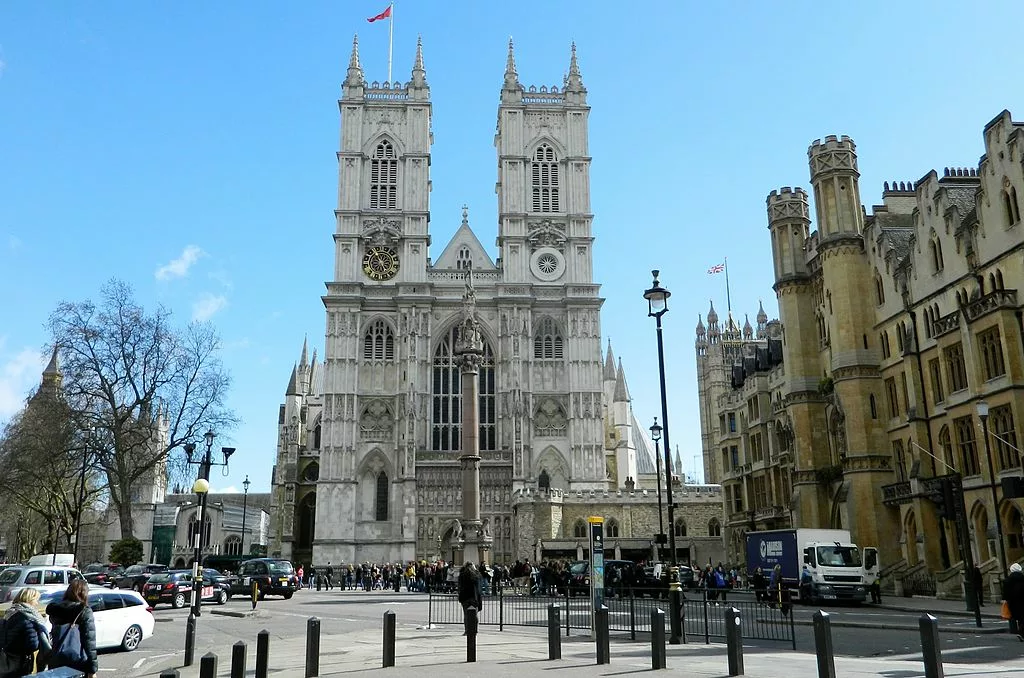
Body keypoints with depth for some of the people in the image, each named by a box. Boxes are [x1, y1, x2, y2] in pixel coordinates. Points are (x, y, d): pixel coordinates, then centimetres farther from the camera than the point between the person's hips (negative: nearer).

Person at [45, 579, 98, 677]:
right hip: (77, 661, -5)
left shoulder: (56, 609, 8)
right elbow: (90, 642, -11)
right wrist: (93, 669, -10)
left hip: (56, 661, 5)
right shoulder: (85, 612, -8)